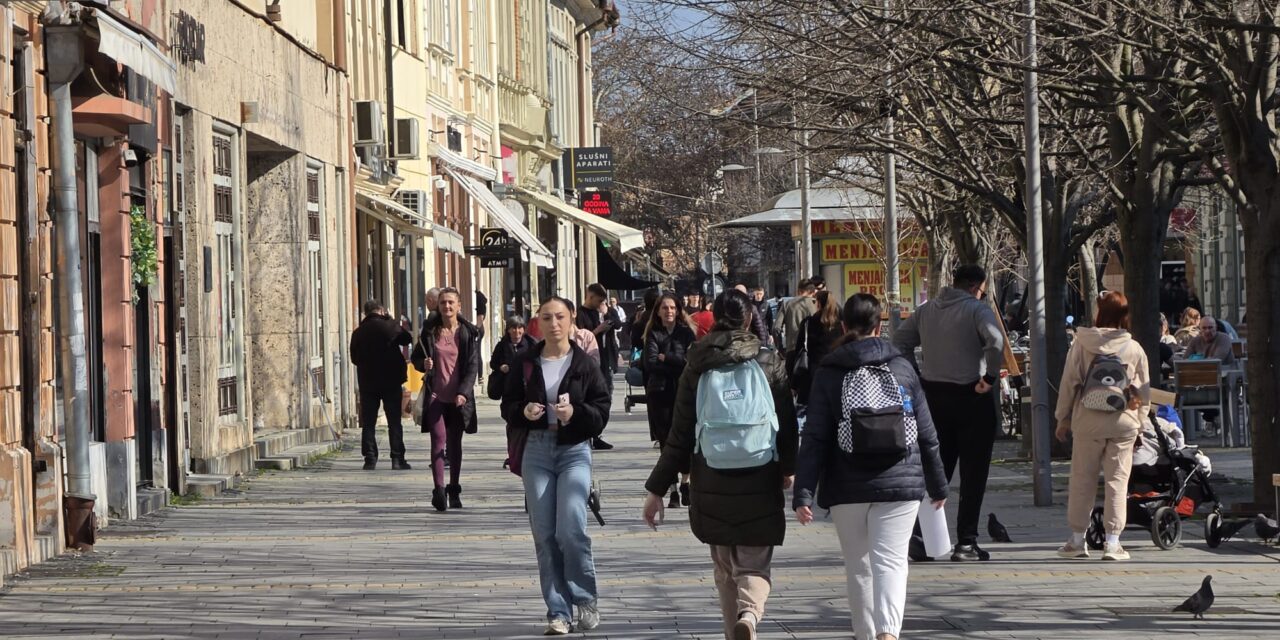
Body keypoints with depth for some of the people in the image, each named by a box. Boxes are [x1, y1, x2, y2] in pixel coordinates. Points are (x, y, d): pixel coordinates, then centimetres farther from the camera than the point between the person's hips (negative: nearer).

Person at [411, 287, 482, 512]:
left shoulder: (468, 333, 0)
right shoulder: (430, 331, 3)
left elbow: (473, 366, -3)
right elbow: (416, 357, 13)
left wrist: (463, 392, -15)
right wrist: (423, 364, -11)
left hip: (459, 397, 0)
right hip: (435, 395, 0)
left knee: (455, 443, 10)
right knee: (438, 439, -13)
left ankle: (454, 491, 21)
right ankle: (439, 489, -18)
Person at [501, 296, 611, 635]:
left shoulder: (584, 363, -1)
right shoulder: (526, 363, 5)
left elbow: (601, 411, -1)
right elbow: (508, 406, 10)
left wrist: (575, 413, -18)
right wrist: (524, 411, -11)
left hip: (575, 451, -3)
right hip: (537, 450, 3)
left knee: (571, 529, -15)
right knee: (544, 534, 1)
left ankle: (587, 600, 6)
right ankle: (558, 612, 7)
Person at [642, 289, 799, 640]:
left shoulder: (697, 369, 0)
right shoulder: (769, 363, -1)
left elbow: (680, 436, -1)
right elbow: (788, 424, 4)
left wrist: (656, 489, 5)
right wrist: (787, 469, 22)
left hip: (712, 488, 1)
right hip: (760, 485, -1)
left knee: (725, 568, 17)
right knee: (754, 564, 2)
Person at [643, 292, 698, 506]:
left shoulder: (686, 332, 6)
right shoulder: (653, 334, 7)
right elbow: (650, 363, -6)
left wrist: (665, 358, -7)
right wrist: (677, 364, -10)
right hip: (660, 392, 1)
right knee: (666, 442, 0)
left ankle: (685, 482, 7)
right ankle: (673, 490, 6)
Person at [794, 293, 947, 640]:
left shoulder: (828, 374, -1)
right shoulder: (902, 368, 3)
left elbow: (814, 439, -6)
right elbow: (926, 434, 7)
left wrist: (803, 494, -7)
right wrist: (937, 484, 18)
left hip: (847, 489, 0)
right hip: (900, 482, 0)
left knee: (858, 567, 14)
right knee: (890, 561, -6)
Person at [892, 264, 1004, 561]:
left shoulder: (927, 310, 10)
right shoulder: (977, 309, -9)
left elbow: (900, 340, 11)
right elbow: (995, 340, -25)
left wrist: (916, 375, 10)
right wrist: (989, 377, -16)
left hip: (933, 395, 6)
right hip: (972, 399, -6)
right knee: (972, 475, 2)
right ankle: (966, 542, 0)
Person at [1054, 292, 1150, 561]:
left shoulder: (1082, 344, -3)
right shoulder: (1134, 349, 0)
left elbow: (1068, 382, 0)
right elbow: (1144, 390, 4)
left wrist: (1063, 418, 9)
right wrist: (1140, 422, 14)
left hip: (1087, 420, 0)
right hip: (1123, 423, 0)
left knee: (1082, 478, 9)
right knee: (1117, 480, 4)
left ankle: (1077, 539, 13)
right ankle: (1112, 541, 1)